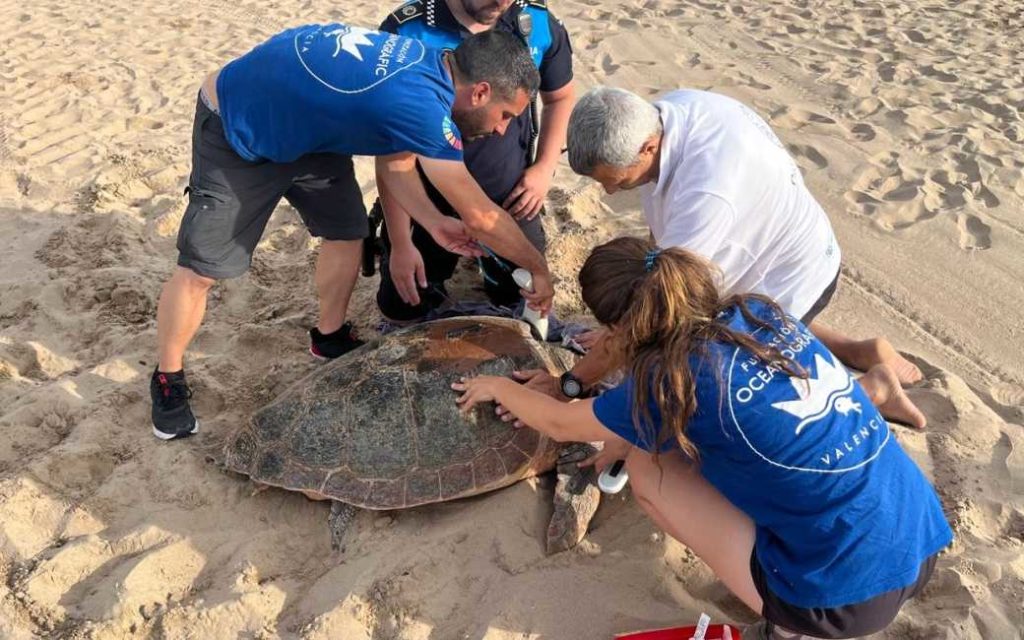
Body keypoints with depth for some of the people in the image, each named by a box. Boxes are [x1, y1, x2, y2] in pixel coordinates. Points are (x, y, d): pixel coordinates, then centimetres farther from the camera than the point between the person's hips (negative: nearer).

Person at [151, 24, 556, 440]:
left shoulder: (427, 64, -8)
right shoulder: (422, 103, -35)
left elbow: (395, 164, 4)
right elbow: (481, 217, -27)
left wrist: (433, 223, -8)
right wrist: (539, 269, -14)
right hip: (234, 127, -8)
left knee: (347, 231, 8)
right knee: (200, 269, -2)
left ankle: (330, 337, 30)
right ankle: (167, 379, 19)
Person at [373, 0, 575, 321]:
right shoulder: (405, 32, -20)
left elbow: (560, 97, 11)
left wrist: (545, 168, -2)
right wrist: (400, 243, -15)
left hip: (508, 195, 2)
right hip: (427, 198, -2)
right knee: (403, 310, 2)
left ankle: (489, 254, 40)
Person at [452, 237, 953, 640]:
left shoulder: (675, 380, -17)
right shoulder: (754, 311, 1)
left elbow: (561, 425, 2)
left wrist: (499, 387, 21)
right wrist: (632, 433, 22)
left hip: (849, 596, -7)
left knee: (648, 466, 2)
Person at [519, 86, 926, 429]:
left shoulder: (705, 195, -42)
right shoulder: (669, 107, -18)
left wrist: (571, 383, -24)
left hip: (787, 284, -8)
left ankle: (872, 388, 9)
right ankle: (858, 352, 23)